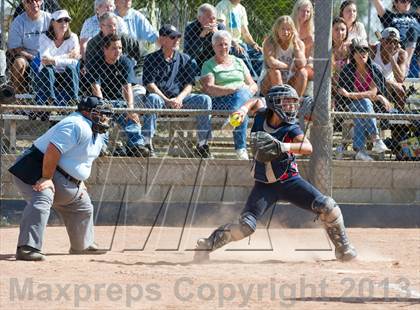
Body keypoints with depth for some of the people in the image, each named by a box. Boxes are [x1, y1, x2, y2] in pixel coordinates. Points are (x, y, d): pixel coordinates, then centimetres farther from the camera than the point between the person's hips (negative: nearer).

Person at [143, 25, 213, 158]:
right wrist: (167, 101, -19)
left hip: (180, 98, 3)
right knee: (152, 98, -38)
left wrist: (179, 98, -15)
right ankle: (147, 142, -38)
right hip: (161, 98, -3)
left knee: (205, 100, -20)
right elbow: (150, 84, -6)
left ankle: (202, 144, -17)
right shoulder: (151, 59, 5)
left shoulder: (185, 59, 14)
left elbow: (189, 85, 7)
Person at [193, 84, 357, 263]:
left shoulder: (291, 129, -14)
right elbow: (257, 101, 17)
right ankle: (208, 244, 3)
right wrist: (244, 109, -4)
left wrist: (284, 147, -49)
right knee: (245, 226, -17)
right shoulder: (261, 118, -6)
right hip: (264, 186, 1)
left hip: (290, 180, 0)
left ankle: (343, 249, 6)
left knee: (328, 208, -14)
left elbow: (308, 147, -33)